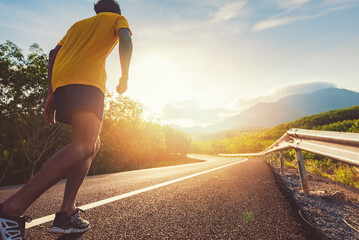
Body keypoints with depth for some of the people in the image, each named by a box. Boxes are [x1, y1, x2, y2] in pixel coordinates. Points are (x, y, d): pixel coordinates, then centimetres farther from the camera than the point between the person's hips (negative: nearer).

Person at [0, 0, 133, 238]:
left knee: (93, 145, 10)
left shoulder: (78, 24, 37)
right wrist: (125, 76, 4)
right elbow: (125, 39, -2)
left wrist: (51, 94, 18)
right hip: (87, 81, -7)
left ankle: (67, 212, 2)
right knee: (83, 146, -21)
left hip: (61, 84, 7)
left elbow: (54, 53, 24)